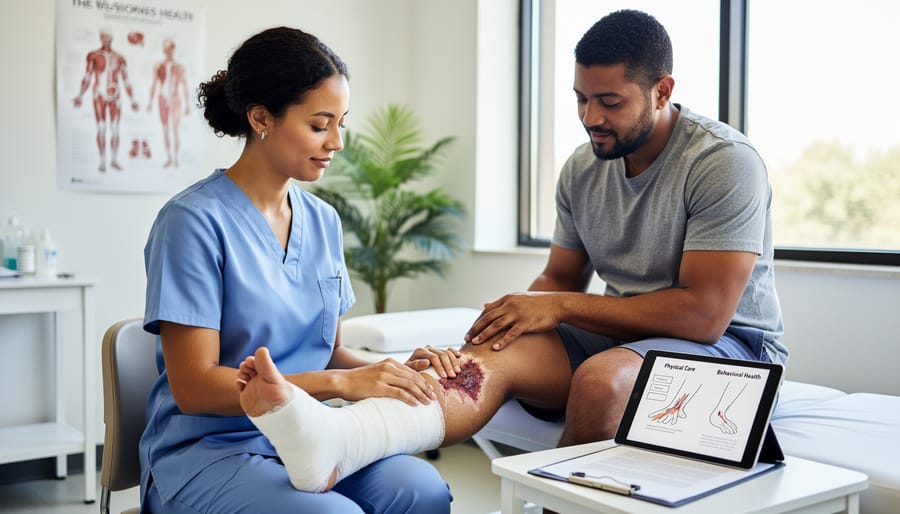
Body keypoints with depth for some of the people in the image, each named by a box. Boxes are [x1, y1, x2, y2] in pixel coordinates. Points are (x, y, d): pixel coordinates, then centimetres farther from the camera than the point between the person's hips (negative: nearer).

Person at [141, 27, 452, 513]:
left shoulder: (323, 220, 9)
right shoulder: (194, 221, -11)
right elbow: (194, 388, -15)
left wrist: (395, 372, -4)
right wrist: (341, 382, -19)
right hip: (207, 450, -4)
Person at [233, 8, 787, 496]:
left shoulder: (725, 162, -16)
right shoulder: (582, 169, 4)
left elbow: (705, 313, -22)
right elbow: (559, 278, 8)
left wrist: (561, 305, -22)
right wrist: (520, 312, -16)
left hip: (729, 342, -4)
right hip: (619, 335, 5)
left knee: (601, 377, -37)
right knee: (494, 355, -23)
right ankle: (331, 443, -45)